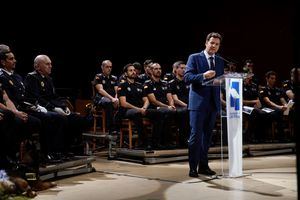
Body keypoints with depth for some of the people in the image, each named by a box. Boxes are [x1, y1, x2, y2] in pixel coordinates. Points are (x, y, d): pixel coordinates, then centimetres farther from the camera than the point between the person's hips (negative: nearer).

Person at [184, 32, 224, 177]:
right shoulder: (194, 58, 0)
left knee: (207, 136, 10)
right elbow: (187, 77, -10)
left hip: (213, 103, 5)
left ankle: (203, 165, 19)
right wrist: (203, 76, -23)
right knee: (196, 135, -6)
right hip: (198, 102, -5)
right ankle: (193, 167, 1)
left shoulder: (220, 62, 16)